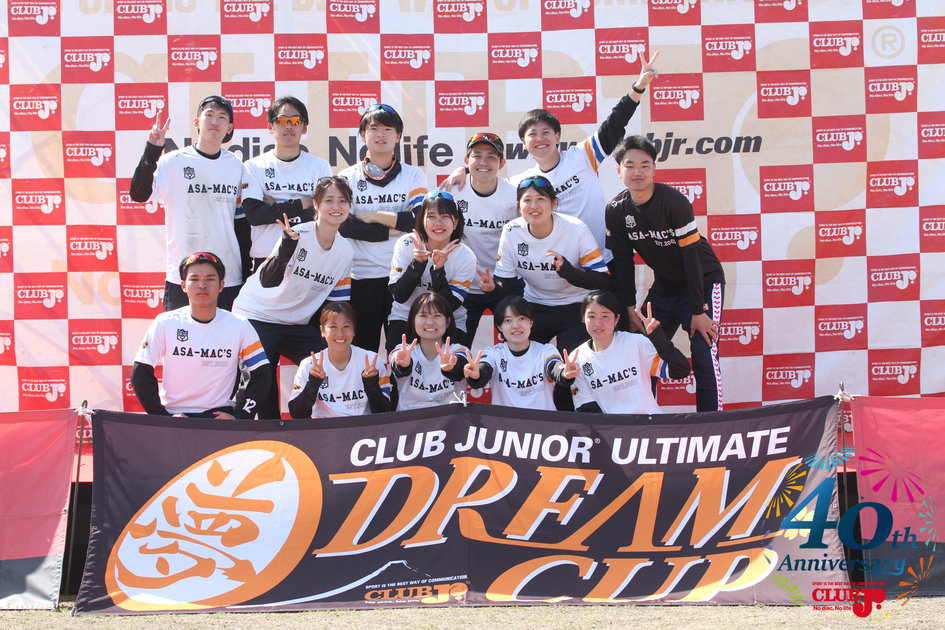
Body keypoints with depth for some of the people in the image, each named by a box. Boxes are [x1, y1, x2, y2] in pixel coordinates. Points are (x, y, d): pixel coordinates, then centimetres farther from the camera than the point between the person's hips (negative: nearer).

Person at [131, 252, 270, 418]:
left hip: (220, 414, 0)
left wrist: (239, 417, -5)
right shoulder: (165, 323, 0)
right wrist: (163, 417, -7)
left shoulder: (239, 326, 2)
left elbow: (260, 375, 5)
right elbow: (140, 374, 1)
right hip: (174, 413, 0)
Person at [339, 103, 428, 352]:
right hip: (361, 277, 0)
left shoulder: (414, 176, 9)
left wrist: (374, 215, -8)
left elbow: (421, 219, -8)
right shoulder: (348, 178, 8)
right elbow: (345, 226, -6)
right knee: (362, 349, 3)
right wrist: (392, 229, -11)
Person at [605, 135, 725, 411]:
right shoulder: (616, 210, -8)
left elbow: (691, 256, -22)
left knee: (703, 353, -17)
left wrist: (698, 311, -23)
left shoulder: (674, 201, -23)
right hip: (665, 286, 5)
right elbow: (622, 261, -2)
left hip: (704, 282, -5)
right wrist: (630, 311, -7)